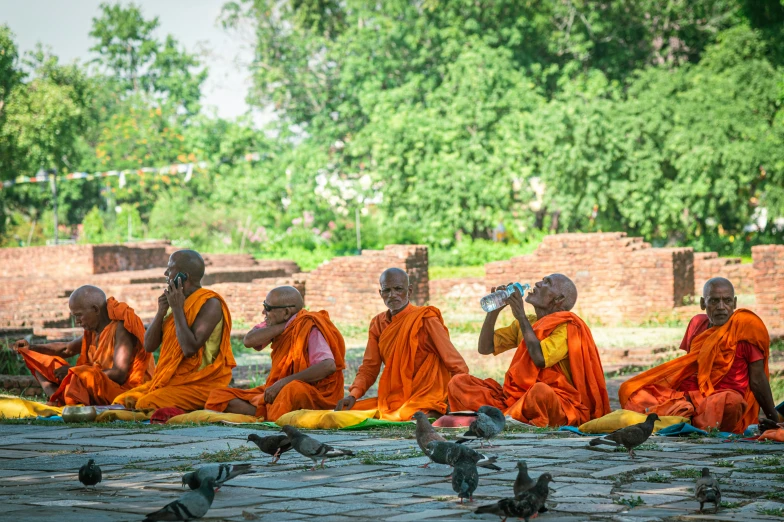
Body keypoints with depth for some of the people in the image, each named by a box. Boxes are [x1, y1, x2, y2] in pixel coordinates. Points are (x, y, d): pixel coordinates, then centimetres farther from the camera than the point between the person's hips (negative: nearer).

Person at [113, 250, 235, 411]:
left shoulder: (210, 303, -12)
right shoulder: (174, 301, 12)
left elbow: (190, 348, -23)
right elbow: (149, 346, 10)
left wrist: (177, 309, -16)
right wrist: (161, 312, -4)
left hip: (200, 385, -8)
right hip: (171, 380, 8)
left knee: (147, 404, -27)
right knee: (123, 401, -6)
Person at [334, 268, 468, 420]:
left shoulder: (425, 319, -5)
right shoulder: (378, 324, 12)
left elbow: (454, 363, -6)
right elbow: (369, 368, 10)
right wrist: (353, 395, -8)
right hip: (392, 400, 7)